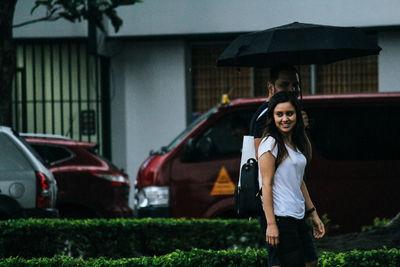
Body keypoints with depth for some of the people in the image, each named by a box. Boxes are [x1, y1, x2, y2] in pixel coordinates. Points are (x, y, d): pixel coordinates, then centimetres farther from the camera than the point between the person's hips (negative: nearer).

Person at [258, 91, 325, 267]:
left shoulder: (296, 143, 15)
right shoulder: (270, 143, -10)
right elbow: (266, 185, -15)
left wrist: (313, 214, 20)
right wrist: (271, 224, -20)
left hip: (297, 217, 9)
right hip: (279, 217, -9)